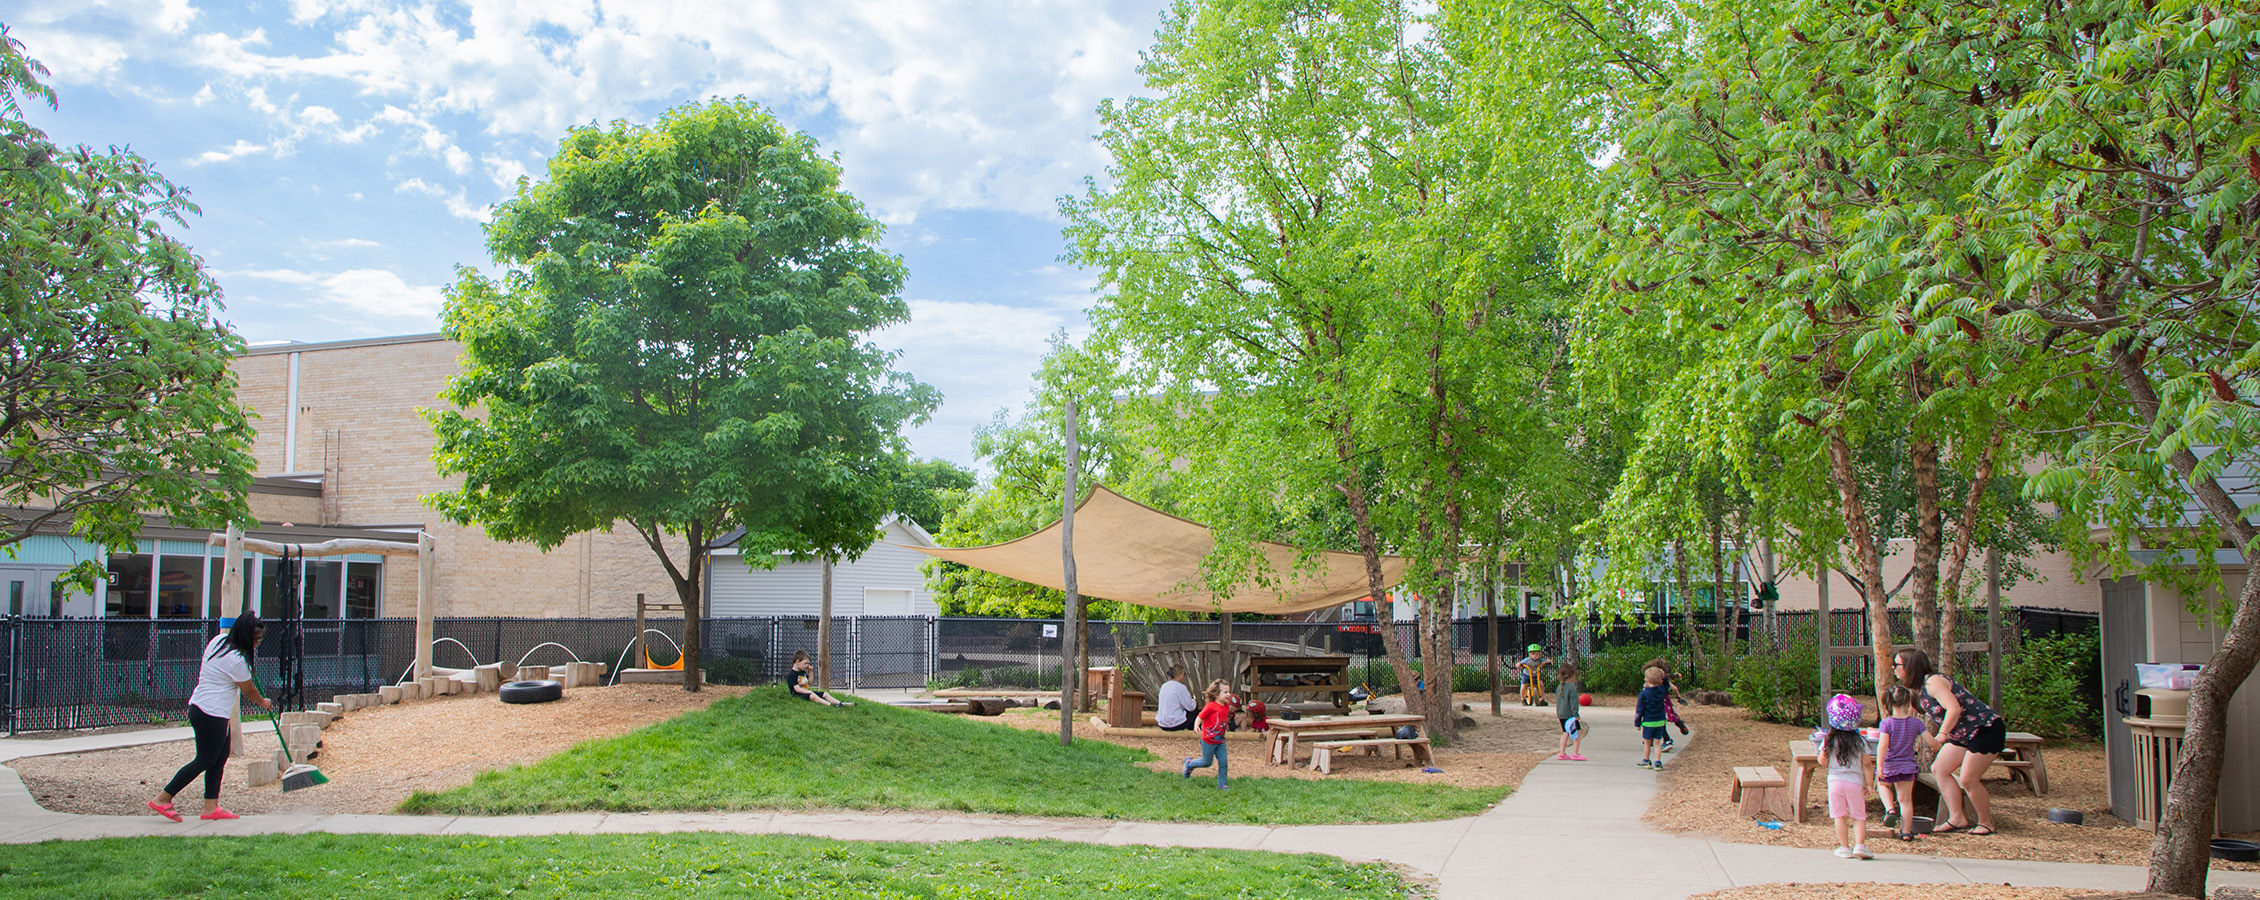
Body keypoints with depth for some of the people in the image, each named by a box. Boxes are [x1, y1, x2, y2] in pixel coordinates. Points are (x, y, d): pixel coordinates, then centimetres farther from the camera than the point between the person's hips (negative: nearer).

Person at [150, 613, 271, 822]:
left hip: (200, 708, 10)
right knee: (205, 760, -3)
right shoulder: (236, 659, -21)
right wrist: (263, 702, 13)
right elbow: (248, 690, -6)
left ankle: (211, 807, 11)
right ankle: (162, 799, 3)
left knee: (220, 757, 10)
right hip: (211, 714, -10)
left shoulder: (219, 640, 5)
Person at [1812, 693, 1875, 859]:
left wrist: (1821, 746, 19)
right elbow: (1866, 764, 1)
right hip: (1855, 782, 0)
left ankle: (1845, 847, 5)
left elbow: (1822, 760, 3)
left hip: (1835, 781, 0)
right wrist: (1869, 784, 9)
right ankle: (1860, 844, -7)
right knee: (1859, 817, 8)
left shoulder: (1829, 740, -4)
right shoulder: (1860, 741, -2)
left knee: (1840, 816, 6)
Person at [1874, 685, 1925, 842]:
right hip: (1907, 766, 1)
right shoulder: (1916, 723, -5)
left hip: (1889, 765, -1)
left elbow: (1883, 745, -20)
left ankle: (1890, 809, 6)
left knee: (1883, 785, 30)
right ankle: (1906, 832, 13)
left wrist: (1879, 766, -20)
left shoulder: (1887, 723, -13)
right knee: (1905, 799, 11)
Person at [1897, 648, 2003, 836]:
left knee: (1968, 779, -11)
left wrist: (1942, 735, -33)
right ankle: (1957, 819, 4)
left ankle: (1986, 823, 7)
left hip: (1986, 729, -10)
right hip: (1964, 735, 10)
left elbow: (1954, 709, -32)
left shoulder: (1933, 682, -20)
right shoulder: (1921, 688, 10)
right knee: (1939, 769, 3)